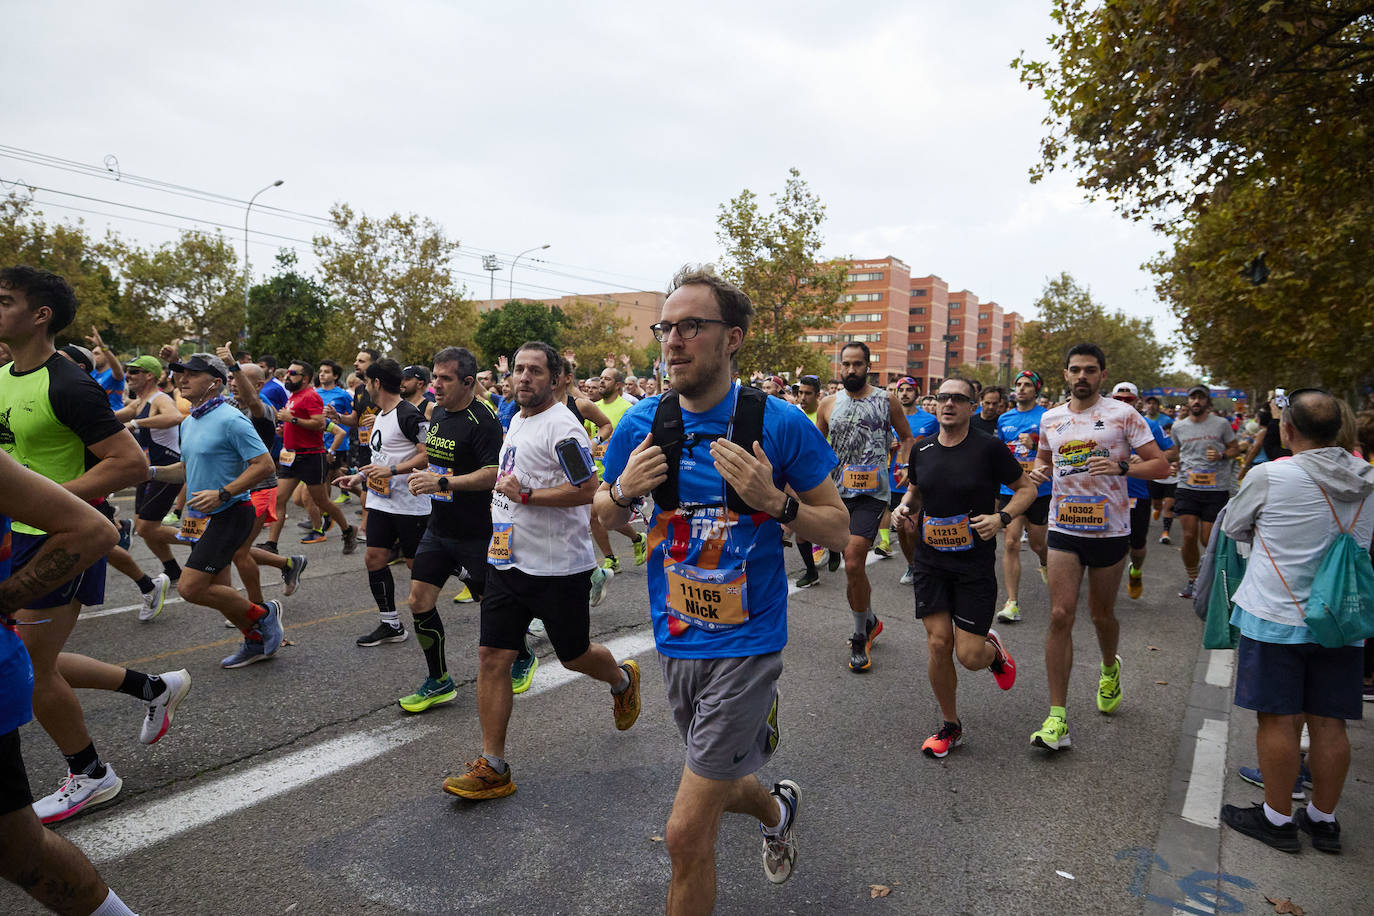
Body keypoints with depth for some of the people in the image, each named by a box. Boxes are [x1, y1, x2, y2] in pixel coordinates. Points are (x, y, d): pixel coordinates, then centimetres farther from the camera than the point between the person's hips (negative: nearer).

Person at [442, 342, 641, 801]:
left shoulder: (562, 426, -16)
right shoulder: (516, 420, 13)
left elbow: (586, 491, -22)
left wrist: (524, 494, -22)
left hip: (559, 567, -7)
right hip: (508, 561, 8)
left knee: (575, 656, 11)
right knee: (492, 658, 3)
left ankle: (623, 679, 45)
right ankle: (492, 767, 13)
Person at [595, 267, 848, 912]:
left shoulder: (780, 425, -13)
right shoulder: (641, 424, -3)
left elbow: (837, 530, -5)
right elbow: (604, 517, 11)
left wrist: (776, 501, -24)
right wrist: (624, 489, -12)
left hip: (746, 641, -4)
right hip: (676, 640, 5)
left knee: (687, 832, -4)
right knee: (722, 785, 26)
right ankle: (778, 809, 59)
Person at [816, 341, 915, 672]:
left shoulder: (886, 400, 2)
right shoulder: (829, 404, 8)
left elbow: (907, 438, 13)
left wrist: (905, 467, -3)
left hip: (871, 493, -4)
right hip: (838, 493, 4)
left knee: (853, 564, -15)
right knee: (853, 565, 14)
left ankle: (860, 636, 1)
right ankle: (869, 621, 35)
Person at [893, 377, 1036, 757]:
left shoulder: (988, 447, -8)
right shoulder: (921, 449, 4)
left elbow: (1027, 488, 1)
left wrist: (1002, 517, -16)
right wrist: (904, 507, 0)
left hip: (975, 565, -3)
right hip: (930, 561, 3)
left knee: (969, 656, -4)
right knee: (938, 643, -2)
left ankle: (994, 650, 35)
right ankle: (950, 726, 20)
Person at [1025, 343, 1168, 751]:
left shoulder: (1122, 415, -4)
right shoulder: (1050, 419, 7)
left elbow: (1161, 466, -6)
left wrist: (1121, 467, -24)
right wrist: (1038, 471, 0)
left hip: (1110, 531, -2)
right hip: (1064, 530, 2)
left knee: (1102, 615, 12)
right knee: (1060, 615, -7)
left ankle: (1110, 669, 48)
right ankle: (1057, 718, -4)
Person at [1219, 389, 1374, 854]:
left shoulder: (1269, 476, -15)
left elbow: (1233, 527, 0)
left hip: (1276, 616, -5)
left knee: (1277, 719, 5)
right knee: (1329, 723, 12)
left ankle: (1278, 818, 15)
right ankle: (1323, 819, 25)